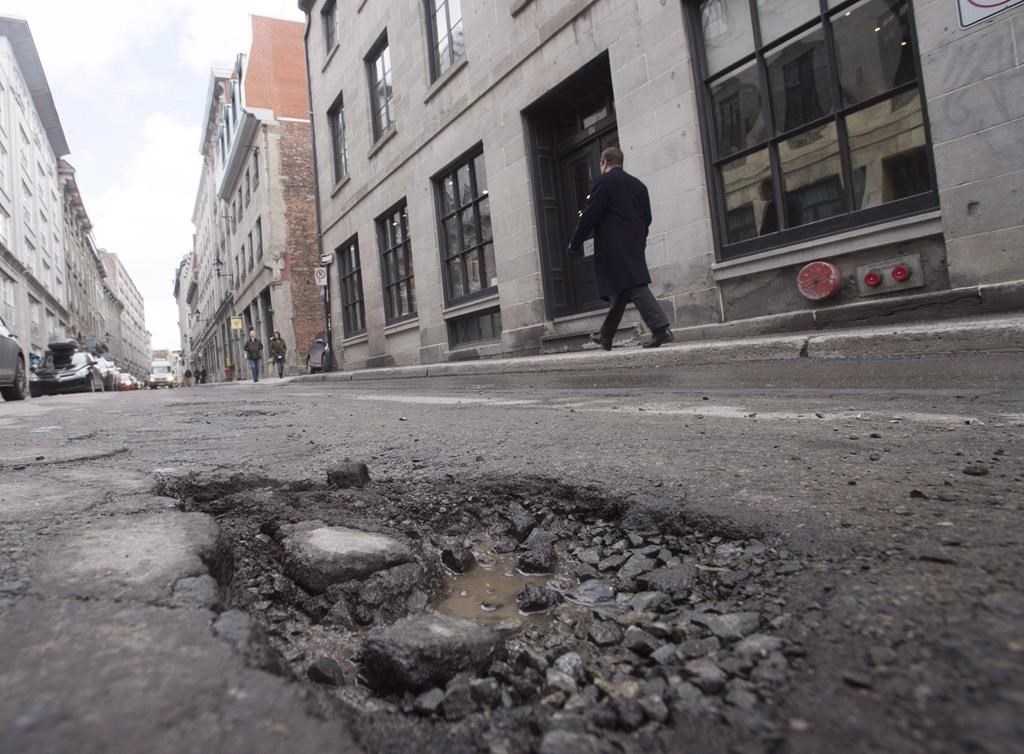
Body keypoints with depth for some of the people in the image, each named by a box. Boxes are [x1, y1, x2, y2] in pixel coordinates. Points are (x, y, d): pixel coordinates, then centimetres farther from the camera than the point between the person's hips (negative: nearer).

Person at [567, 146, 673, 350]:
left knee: (633, 287, -12)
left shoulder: (603, 181, -4)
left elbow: (590, 215, -10)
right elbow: (647, 218, 16)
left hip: (613, 247, -8)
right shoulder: (638, 184, 17)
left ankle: (661, 328, -22)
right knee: (620, 291, 12)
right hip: (635, 245, 8)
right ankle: (606, 337, 23)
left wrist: (574, 243, -3)